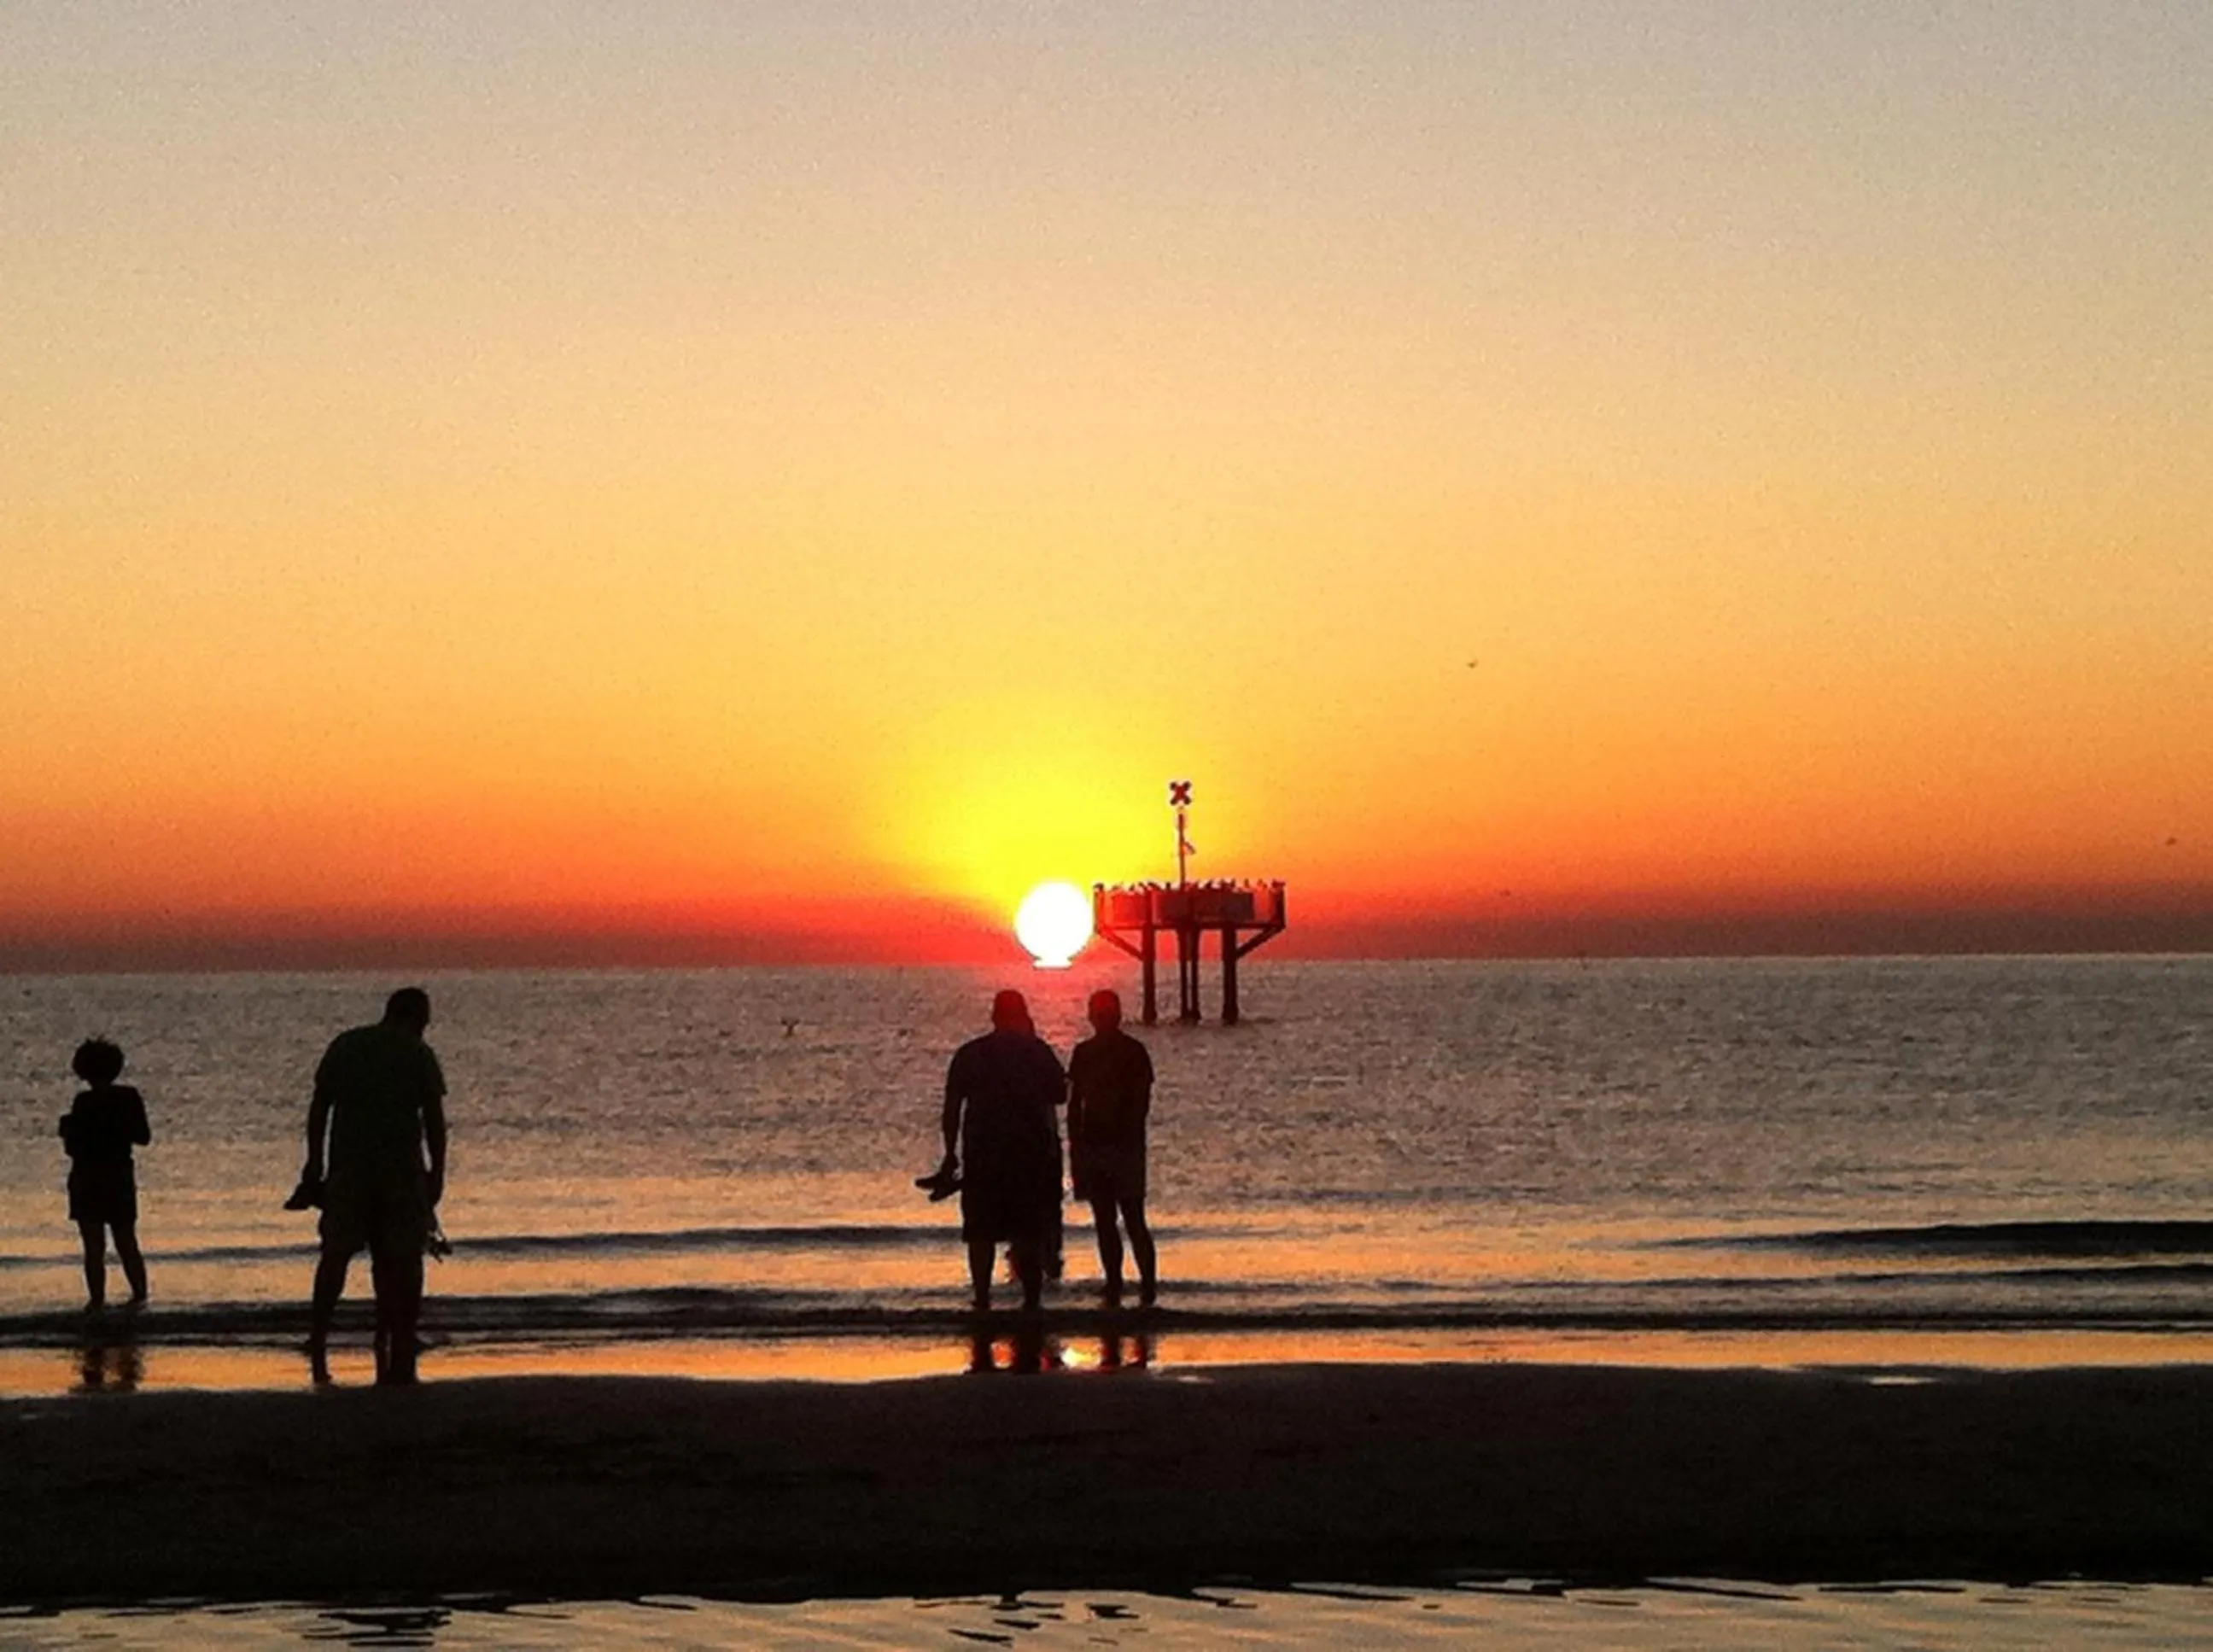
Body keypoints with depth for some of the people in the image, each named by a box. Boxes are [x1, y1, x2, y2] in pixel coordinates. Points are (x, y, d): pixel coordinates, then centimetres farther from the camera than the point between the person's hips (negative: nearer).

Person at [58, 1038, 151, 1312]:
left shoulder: (85, 1103, -16)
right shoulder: (129, 1098, -2)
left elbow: (73, 1147, -15)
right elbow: (144, 1138, 5)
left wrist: (67, 1128, 4)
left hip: (89, 1182, -4)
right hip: (121, 1179, 4)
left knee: (94, 1247, 2)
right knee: (127, 1242, 18)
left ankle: (97, 1299, 2)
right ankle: (139, 1293, 22)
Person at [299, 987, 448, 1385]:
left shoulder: (344, 1046, 10)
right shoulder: (418, 1055, 1)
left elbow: (319, 1107, 7)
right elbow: (434, 1119, -2)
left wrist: (314, 1163, 10)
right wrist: (437, 1174, 3)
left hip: (347, 1166, 2)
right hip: (401, 1169, -2)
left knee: (336, 1254, 7)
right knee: (402, 1261, 3)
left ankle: (318, 1338, -6)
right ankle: (398, 1359, 1)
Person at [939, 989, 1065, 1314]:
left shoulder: (969, 1054, 2)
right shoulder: (1038, 1051, -1)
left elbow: (952, 1108, 0)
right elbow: (1058, 1095, 8)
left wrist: (951, 1154, 6)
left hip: (982, 1153, 0)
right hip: (1031, 1152, 0)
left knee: (981, 1230, 6)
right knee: (1030, 1231, 6)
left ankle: (982, 1300, -1)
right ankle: (1032, 1298, 1)